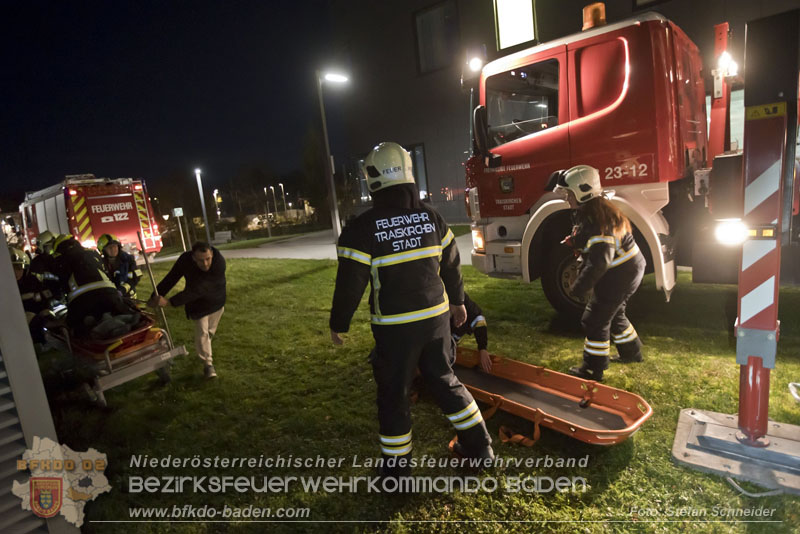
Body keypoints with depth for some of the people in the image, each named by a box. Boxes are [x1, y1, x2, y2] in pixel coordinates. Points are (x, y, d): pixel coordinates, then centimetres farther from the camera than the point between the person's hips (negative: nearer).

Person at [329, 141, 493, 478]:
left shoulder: (362, 229, -13)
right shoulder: (431, 217, 1)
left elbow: (350, 283, -12)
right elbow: (451, 266, 10)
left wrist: (338, 324, 2)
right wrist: (457, 301, 24)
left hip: (395, 327, -4)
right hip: (437, 317, 5)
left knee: (394, 394, 12)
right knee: (443, 380, 22)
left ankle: (397, 465, 27)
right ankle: (478, 444, 32)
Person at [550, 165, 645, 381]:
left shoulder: (597, 220, -28)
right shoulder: (590, 211, 5)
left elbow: (599, 261, -32)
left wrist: (579, 287, -25)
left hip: (619, 277, -10)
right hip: (626, 272, 10)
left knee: (595, 321, -1)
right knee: (613, 314, 27)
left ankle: (593, 369, 13)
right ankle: (631, 352, 46)